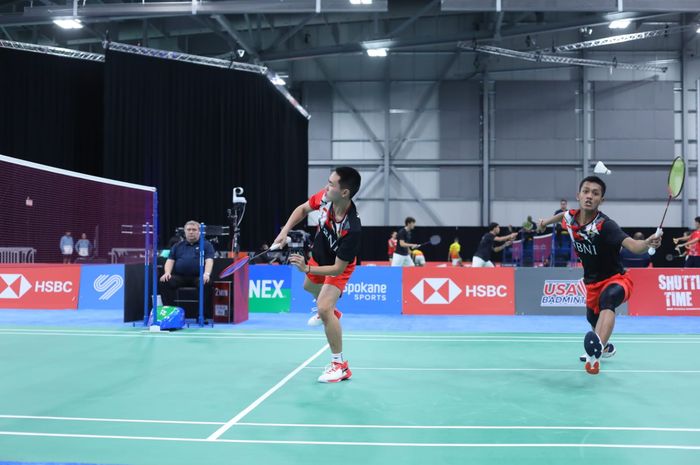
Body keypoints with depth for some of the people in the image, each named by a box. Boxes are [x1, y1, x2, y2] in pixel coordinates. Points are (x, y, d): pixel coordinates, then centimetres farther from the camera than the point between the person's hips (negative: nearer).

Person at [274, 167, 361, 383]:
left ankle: (340, 365, -7)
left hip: (339, 265, -7)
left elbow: (338, 269, -37)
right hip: (319, 254, 8)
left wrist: (307, 269, -46)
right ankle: (330, 312, 66)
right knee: (309, 286, 33)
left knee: (324, 308, -23)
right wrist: (285, 230, -17)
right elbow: (303, 209, -6)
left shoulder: (351, 229, -45)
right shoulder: (325, 197, -29)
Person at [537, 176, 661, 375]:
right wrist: (546, 222, 26)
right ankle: (606, 348, 62)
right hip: (592, 283, 7)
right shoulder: (570, 217, -9)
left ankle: (596, 351, -63)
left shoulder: (605, 225, -28)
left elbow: (632, 245, -44)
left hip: (616, 279, -7)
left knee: (607, 299, -41)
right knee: (593, 320, 29)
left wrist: (647, 243, -63)